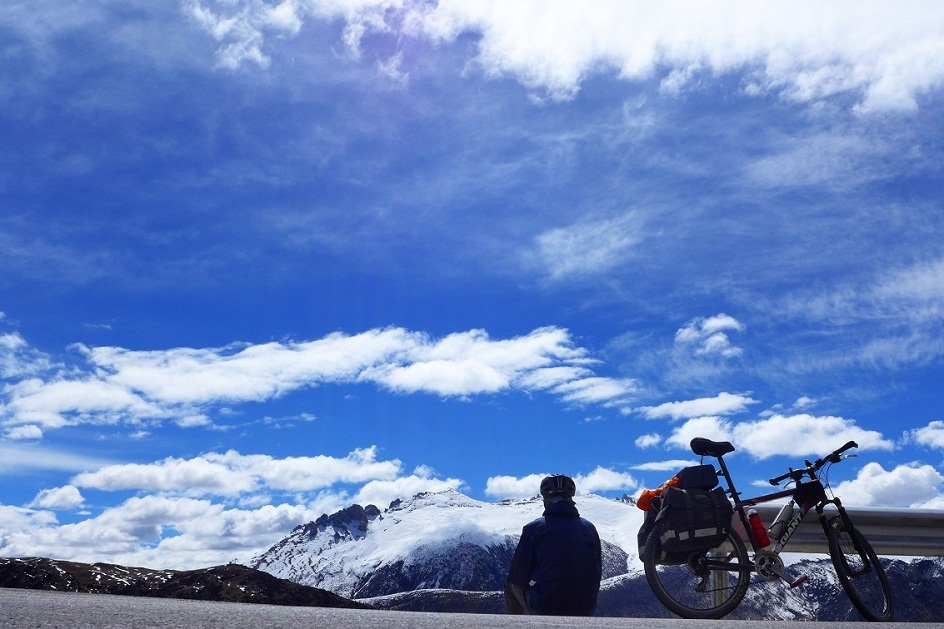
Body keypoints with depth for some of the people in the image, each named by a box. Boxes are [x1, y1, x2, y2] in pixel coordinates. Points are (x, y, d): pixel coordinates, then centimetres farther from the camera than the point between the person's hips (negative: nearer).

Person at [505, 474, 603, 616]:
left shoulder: (533, 528, -8)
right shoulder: (590, 529, 2)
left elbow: (518, 575, -4)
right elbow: (597, 574, 9)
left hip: (543, 609, -3)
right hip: (584, 612, 4)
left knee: (511, 584, 22)